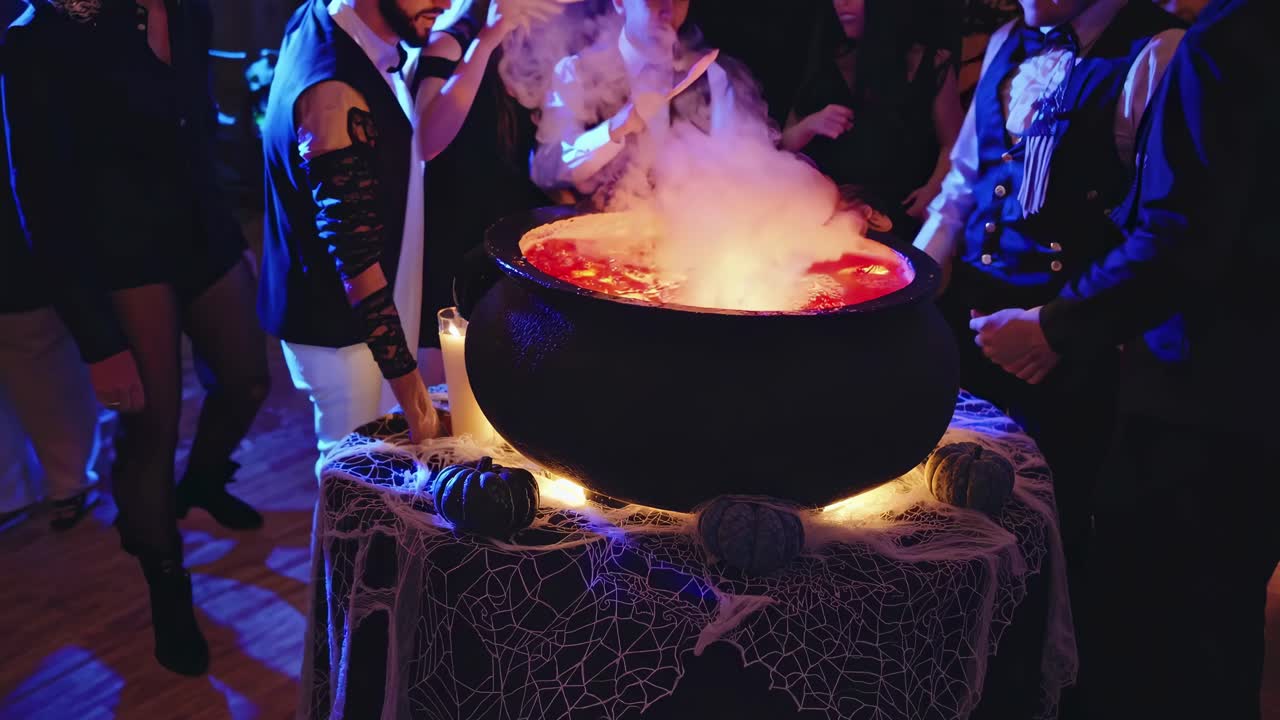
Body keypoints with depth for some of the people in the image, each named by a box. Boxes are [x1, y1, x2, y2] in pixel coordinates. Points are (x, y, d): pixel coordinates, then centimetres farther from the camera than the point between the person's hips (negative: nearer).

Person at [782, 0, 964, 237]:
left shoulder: (931, 62, 6)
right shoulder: (826, 64, 14)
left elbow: (953, 144, 3)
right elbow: (784, 146, 15)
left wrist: (933, 190, -17)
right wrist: (810, 125, -8)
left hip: (898, 213, -3)